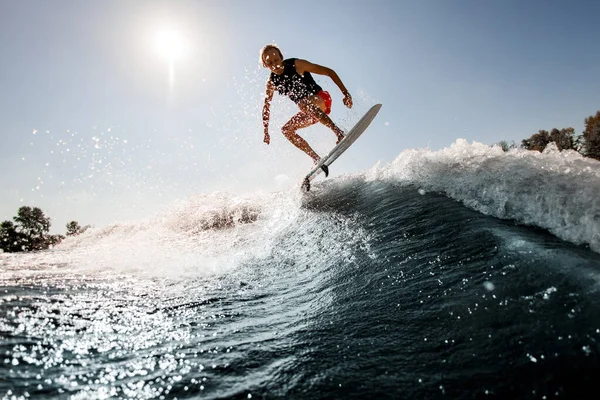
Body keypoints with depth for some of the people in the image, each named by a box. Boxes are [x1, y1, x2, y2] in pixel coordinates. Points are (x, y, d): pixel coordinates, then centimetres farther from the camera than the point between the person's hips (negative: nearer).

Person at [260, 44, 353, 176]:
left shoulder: (296, 65, -15)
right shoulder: (272, 83, 0)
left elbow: (329, 72, -13)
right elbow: (266, 107, 13)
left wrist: (345, 93, -19)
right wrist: (266, 132, 8)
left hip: (322, 99, -6)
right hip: (310, 112, 7)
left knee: (303, 103, -36)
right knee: (287, 130, -8)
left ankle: (339, 133, -41)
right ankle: (317, 159, -12)